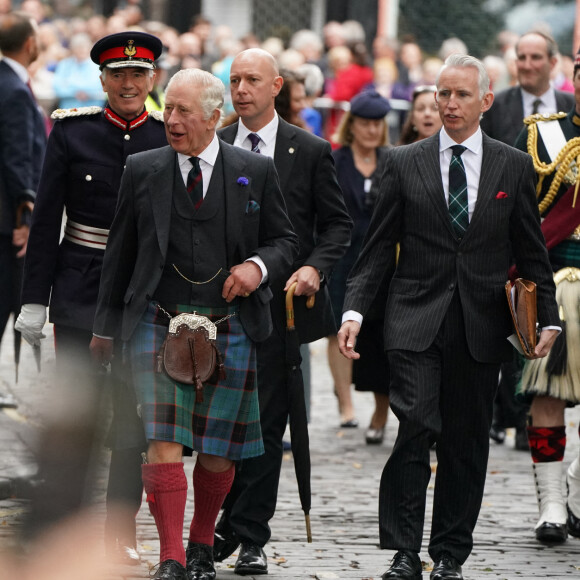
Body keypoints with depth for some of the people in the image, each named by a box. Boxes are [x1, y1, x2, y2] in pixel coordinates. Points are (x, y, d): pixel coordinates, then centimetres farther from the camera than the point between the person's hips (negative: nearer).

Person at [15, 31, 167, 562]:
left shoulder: (173, 137, 2)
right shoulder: (73, 130, 1)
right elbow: (46, 219, 1)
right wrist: (34, 299, -2)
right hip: (80, 293, -1)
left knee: (136, 414, 3)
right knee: (74, 413, 0)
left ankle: (122, 530, 11)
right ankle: (55, 527, 7)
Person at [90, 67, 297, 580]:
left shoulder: (255, 172, 4)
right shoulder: (143, 171, 6)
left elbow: (285, 239, 11)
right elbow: (120, 253, 12)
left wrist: (259, 266, -11)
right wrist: (105, 326, 13)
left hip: (229, 330, 0)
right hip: (158, 325, 0)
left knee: (217, 448, 8)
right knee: (163, 441, -11)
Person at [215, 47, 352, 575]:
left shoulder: (310, 151, 1)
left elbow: (337, 224, 6)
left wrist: (315, 267, -12)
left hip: (280, 301, -2)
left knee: (266, 424, -1)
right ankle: (231, 524, 20)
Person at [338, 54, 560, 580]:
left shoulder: (515, 167, 7)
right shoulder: (404, 163, 5)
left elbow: (532, 251, 10)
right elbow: (378, 248, 6)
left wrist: (548, 318, 2)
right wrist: (354, 309, -5)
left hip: (482, 327, 1)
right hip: (417, 320, -1)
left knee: (466, 444, 5)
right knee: (416, 429, -16)